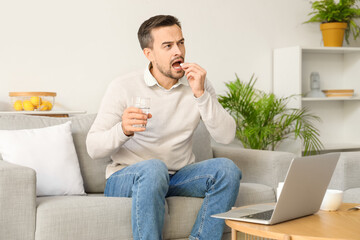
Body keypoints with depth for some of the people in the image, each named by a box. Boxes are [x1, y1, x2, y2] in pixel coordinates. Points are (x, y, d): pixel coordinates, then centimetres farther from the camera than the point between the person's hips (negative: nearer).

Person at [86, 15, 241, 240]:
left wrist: (200, 94, -18)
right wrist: (123, 130, -31)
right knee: (153, 169, -36)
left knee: (226, 168, -22)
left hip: (178, 179, 4)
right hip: (126, 179, -3)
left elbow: (226, 136, -8)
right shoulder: (124, 87, -6)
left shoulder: (198, 84, 3)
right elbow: (93, 148, -10)